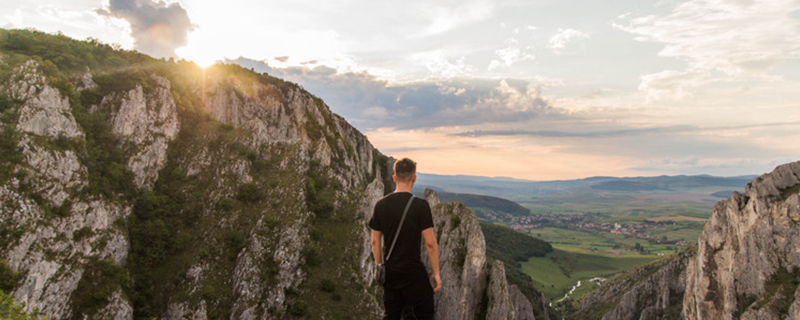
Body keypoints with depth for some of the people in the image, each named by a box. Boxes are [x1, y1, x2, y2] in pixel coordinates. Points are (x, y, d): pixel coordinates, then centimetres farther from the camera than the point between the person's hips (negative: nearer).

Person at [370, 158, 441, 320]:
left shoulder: (381, 204, 0)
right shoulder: (420, 205, -14)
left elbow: (375, 241, 5)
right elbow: (430, 243, -13)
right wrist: (436, 273, -4)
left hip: (390, 272, 4)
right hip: (414, 272, -4)